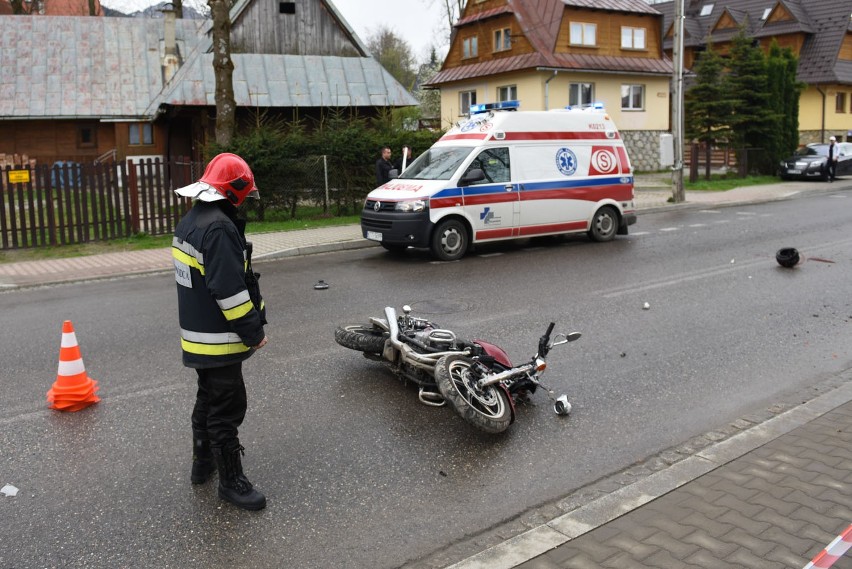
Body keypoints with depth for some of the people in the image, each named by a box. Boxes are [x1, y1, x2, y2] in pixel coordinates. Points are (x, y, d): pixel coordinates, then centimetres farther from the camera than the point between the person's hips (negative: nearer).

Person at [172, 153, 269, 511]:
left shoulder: (190, 222, 10)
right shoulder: (219, 228, -23)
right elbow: (230, 290, -27)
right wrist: (254, 332, -17)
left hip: (198, 334, 10)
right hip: (219, 338, -10)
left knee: (208, 398, 23)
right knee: (227, 409, 0)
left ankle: (202, 462, 38)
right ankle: (231, 480, 11)